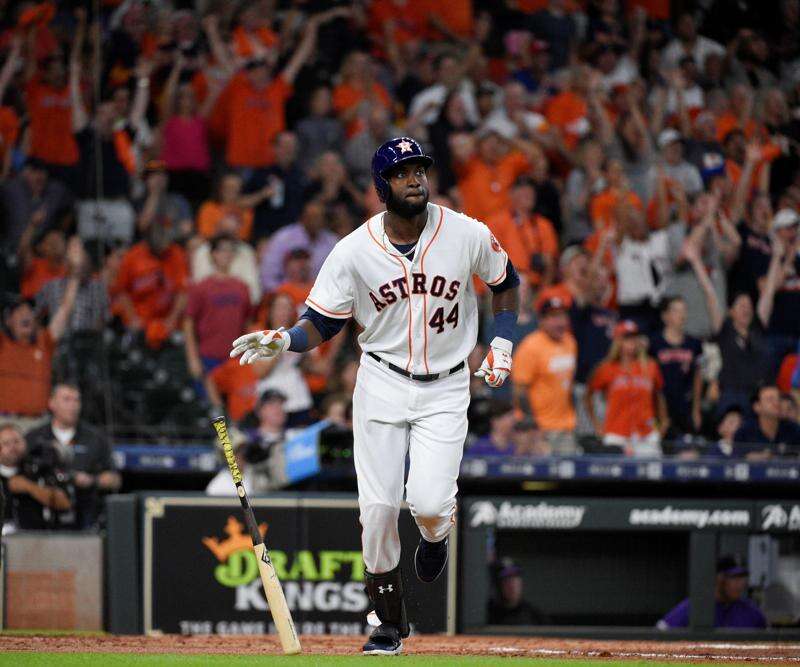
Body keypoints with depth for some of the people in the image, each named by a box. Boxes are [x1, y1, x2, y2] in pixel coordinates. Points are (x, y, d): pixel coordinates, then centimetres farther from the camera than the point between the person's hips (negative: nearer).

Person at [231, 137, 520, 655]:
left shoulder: (468, 235, -9)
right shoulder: (355, 251, -10)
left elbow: (505, 281, 10)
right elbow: (321, 323, -4)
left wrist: (502, 344, 1)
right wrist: (283, 341, -24)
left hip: (445, 388, -1)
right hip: (382, 383, 1)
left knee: (427, 502, -18)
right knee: (378, 509, -5)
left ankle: (437, 532, 22)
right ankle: (391, 624, 13)